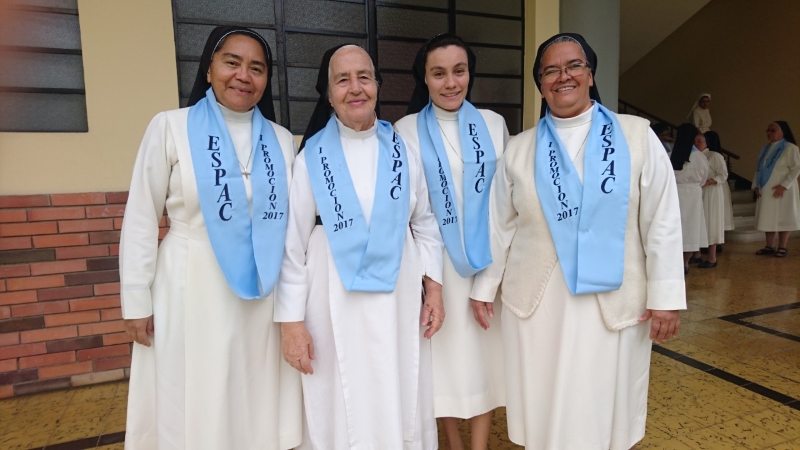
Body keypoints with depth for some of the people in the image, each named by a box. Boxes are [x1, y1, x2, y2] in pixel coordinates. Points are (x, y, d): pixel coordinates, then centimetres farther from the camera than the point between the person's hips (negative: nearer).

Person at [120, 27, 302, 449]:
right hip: (192, 291, -2)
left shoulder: (282, 140, 4)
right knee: (195, 406, 11)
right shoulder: (170, 127, -5)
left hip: (264, 294, 3)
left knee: (258, 404, 14)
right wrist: (136, 299, -3)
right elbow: (140, 220, -2)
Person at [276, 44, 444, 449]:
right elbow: (293, 244, -4)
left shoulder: (403, 149, 4)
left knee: (402, 406, 14)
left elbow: (426, 225, 10)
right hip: (335, 300, -2)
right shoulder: (313, 155, -4)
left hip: (400, 296, 2)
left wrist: (434, 287, 2)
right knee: (341, 410, 10)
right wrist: (291, 319, -6)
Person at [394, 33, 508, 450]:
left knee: (485, 353, 9)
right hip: (435, 262, -1)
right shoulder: (406, 130, -1)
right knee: (446, 355, 9)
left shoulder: (494, 124, 4)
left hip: (488, 258, 2)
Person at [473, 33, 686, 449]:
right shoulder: (519, 149, 4)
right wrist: (484, 286, 7)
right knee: (543, 412, 13)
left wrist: (666, 297, -4)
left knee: (606, 411, 14)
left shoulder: (636, 135, -1)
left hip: (614, 304, -1)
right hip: (535, 304, 1)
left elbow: (662, 223, -2)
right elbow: (501, 226, 7)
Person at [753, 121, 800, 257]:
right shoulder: (766, 149, 14)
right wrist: (756, 185, 3)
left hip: (781, 190, -6)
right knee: (768, 218, 9)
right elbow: (759, 169, 15)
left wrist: (784, 185, -21)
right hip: (766, 191, 7)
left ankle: (782, 247, 7)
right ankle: (769, 246, 16)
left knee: (782, 218, 0)